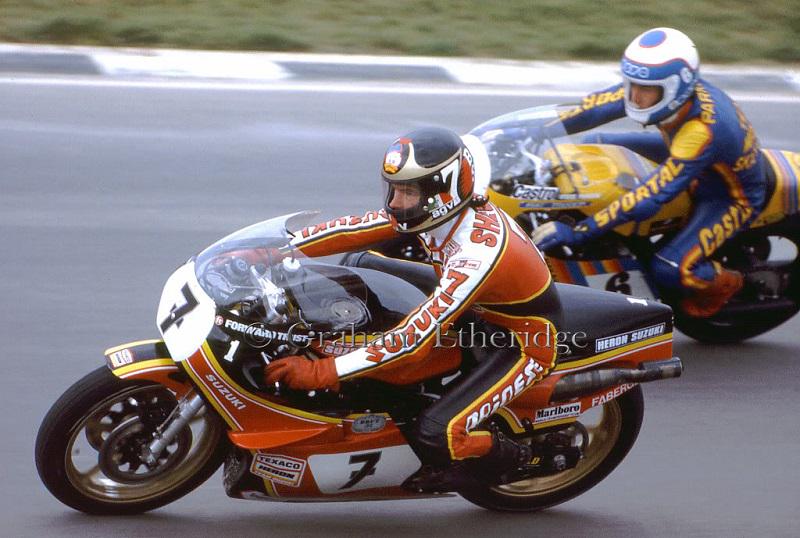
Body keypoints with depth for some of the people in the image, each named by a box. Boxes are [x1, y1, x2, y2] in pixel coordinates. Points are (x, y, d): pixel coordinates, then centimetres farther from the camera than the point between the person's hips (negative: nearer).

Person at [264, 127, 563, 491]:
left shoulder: (479, 253, -37)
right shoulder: (436, 210, -12)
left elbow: (415, 341, -41)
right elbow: (352, 230, -5)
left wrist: (321, 372, -43)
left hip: (524, 343, -10)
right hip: (483, 313, 10)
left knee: (434, 437, -27)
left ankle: (514, 458, 8)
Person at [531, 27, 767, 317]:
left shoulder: (703, 131, -43)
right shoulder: (667, 85, -22)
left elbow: (650, 196, -44)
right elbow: (597, 106, -14)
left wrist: (577, 232, -46)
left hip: (732, 197, -8)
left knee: (670, 269, -27)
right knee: (598, 146, 2)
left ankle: (722, 283, 8)